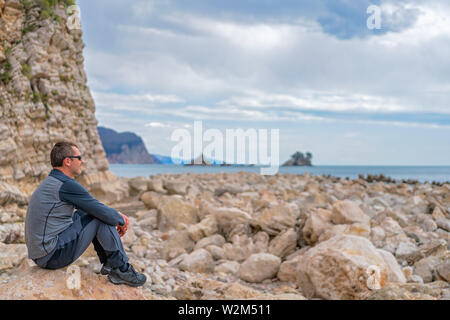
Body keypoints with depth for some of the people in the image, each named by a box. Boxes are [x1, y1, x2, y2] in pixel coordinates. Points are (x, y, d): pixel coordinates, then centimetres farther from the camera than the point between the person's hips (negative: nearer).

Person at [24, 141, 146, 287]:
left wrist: (117, 214, 14)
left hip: (41, 252, 10)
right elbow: (103, 212, -15)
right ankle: (122, 269, -1)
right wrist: (121, 220, 5)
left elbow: (94, 206, 22)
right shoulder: (66, 185, -18)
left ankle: (108, 263, 18)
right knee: (101, 218, -10)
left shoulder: (52, 182, 13)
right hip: (52, 256, -10)